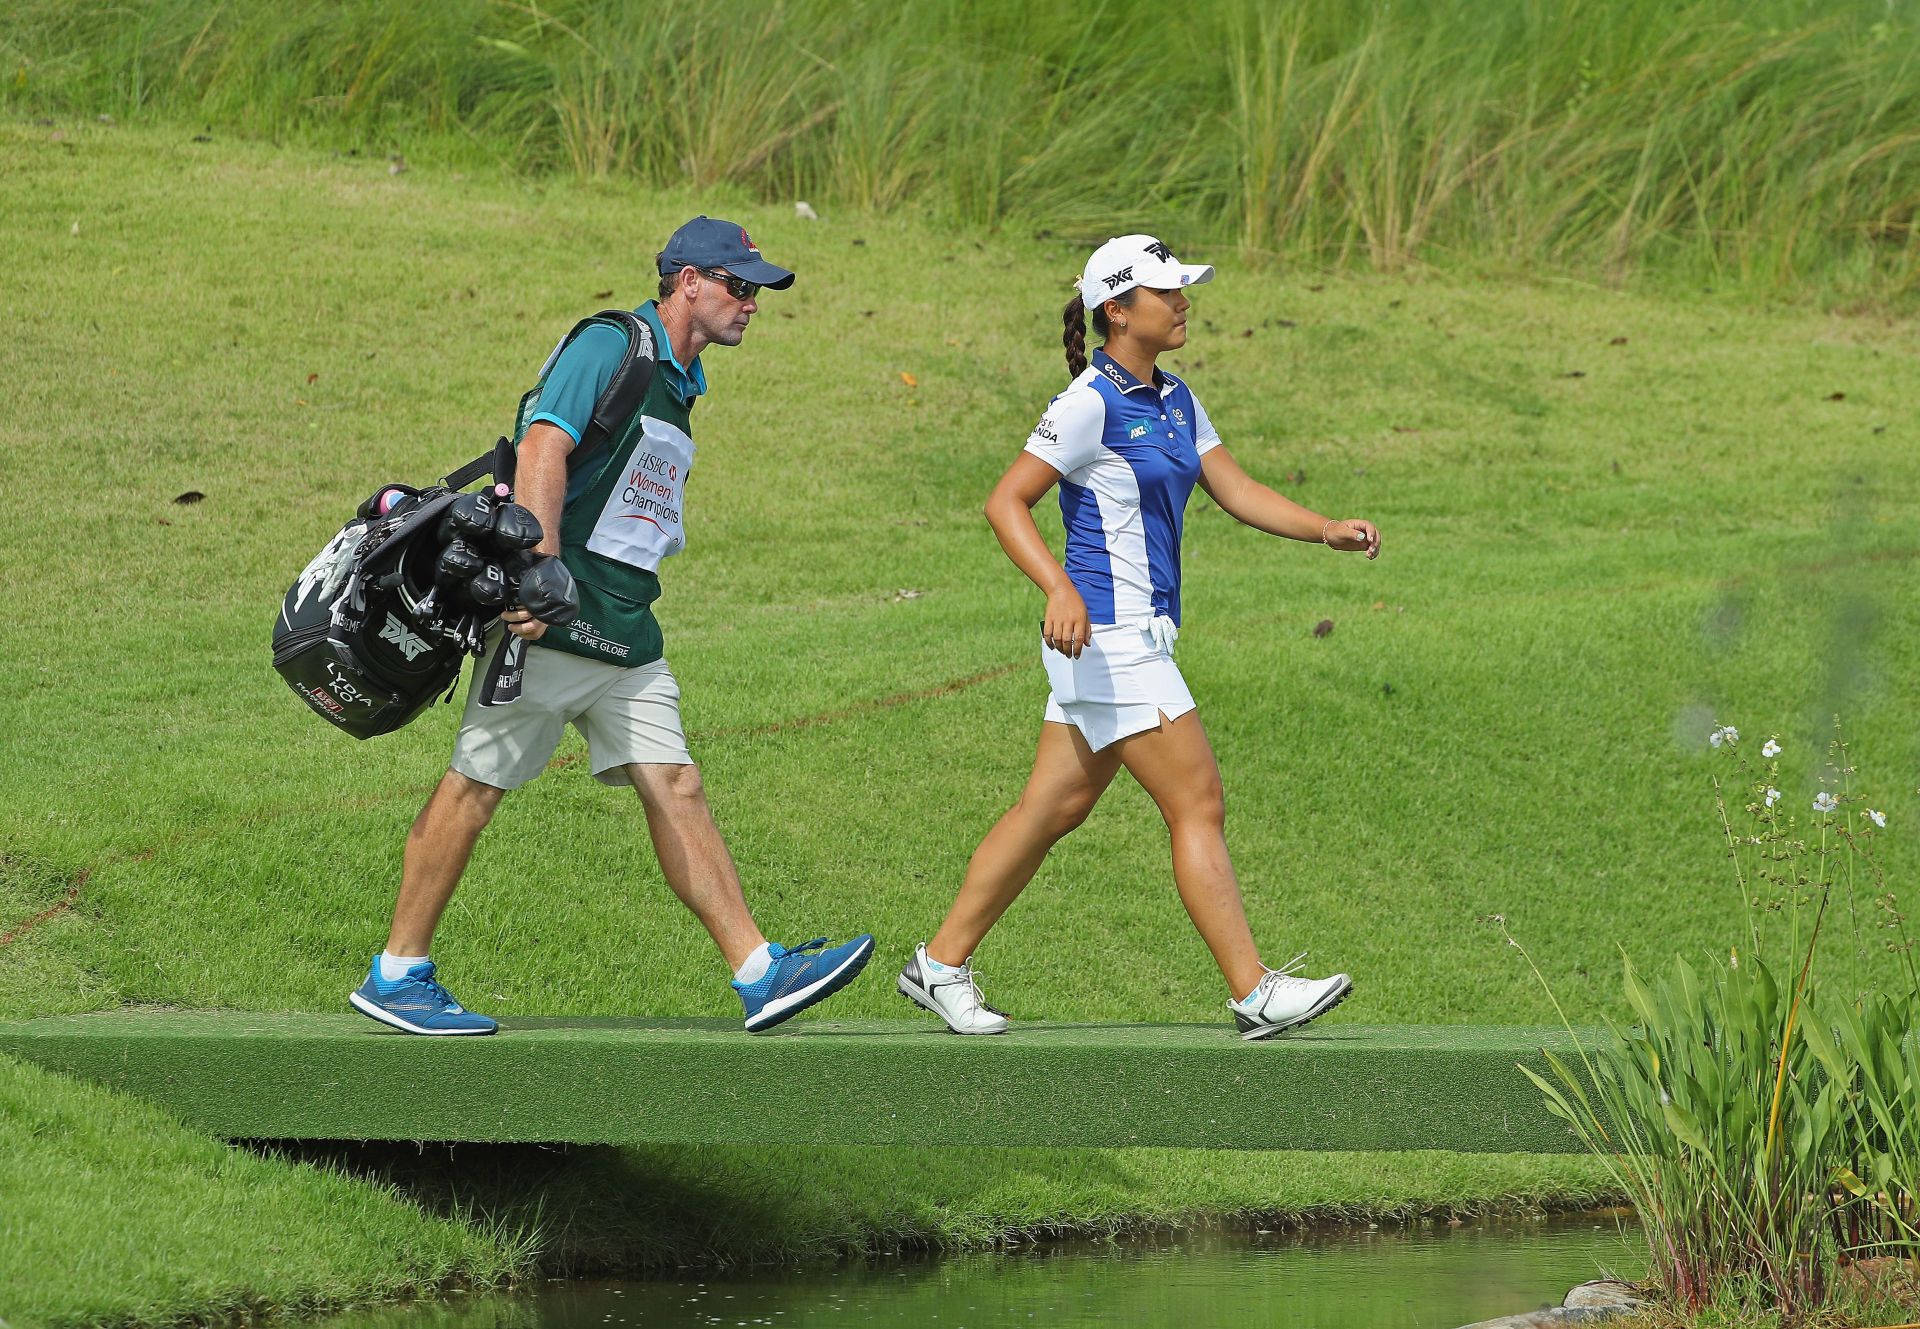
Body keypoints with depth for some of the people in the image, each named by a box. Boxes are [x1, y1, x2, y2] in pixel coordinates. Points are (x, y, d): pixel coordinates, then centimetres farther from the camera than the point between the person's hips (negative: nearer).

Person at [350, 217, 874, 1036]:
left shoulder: (680, 387, 21)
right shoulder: (609, 346, -7)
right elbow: (543, 450, -20)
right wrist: (541, 576, -29)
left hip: (626, 634, 8)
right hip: (551, 627, -8)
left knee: (675, 790, 1)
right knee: (475, 787, -3)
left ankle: (760, 974, -6)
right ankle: (396, 976, 4)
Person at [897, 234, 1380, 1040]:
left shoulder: (1174, 401, 13)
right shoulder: (1090, 405, -13)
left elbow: (1236, 492, 14)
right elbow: (1006, 502, -15)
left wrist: (1327, 531, -1)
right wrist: (1061, 590, -29)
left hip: (1140, 635, 9)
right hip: (1105, 634, -9)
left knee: (1053, 810, 12)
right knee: (1199, 806, -9)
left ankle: (942, 964, 19)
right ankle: (1254, 995, -7)